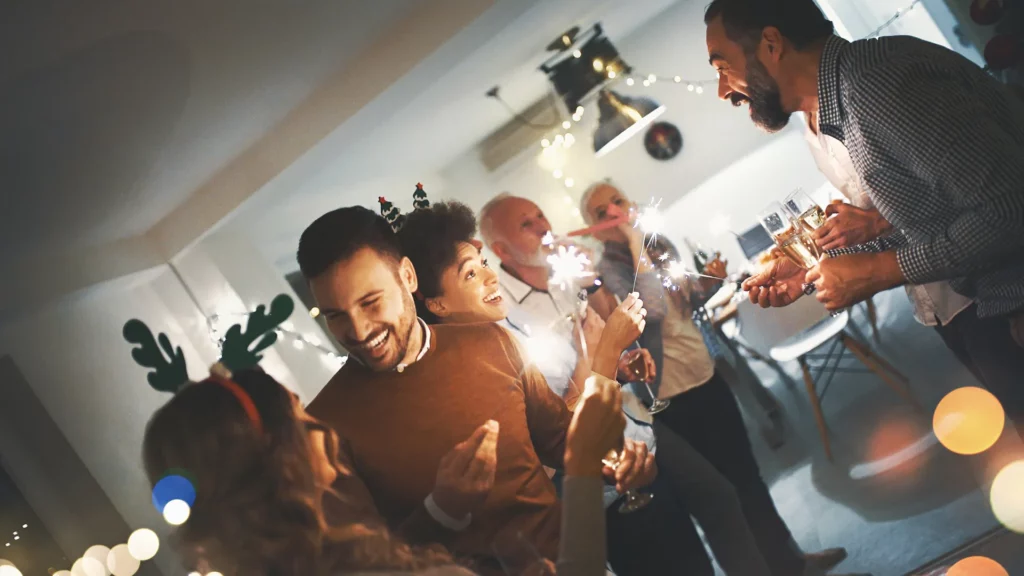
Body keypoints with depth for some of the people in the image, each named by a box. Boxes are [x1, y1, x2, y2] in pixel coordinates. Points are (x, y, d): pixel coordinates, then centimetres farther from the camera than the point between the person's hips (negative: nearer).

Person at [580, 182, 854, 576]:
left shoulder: (660, 244, 5)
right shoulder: (608, 268, -16)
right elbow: (652, 310, -34)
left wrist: (705, 280, -1)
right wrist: (635, 245, -27)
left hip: (705, 375, 7)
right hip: (673, 397, -7)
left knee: (747, 472, 18)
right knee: (722, 489, 6)